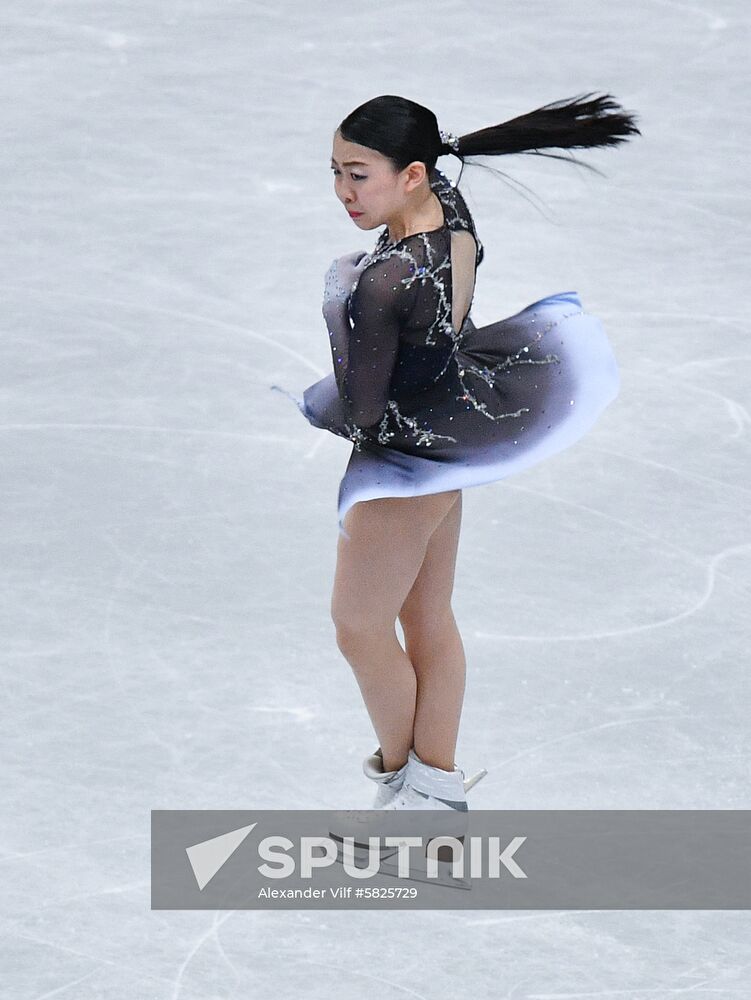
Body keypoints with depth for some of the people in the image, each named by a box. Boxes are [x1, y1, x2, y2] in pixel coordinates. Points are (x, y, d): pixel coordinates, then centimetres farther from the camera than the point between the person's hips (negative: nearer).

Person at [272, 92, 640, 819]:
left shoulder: (384, 282, -34)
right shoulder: (452, 215, -11)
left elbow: (362, 409, -25)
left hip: (402, 464, -9)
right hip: (449, 449, 9)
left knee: (360, 626, 13)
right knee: (430, 623, 19)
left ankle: (400, 774, 32)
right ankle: (438, 793, 31)